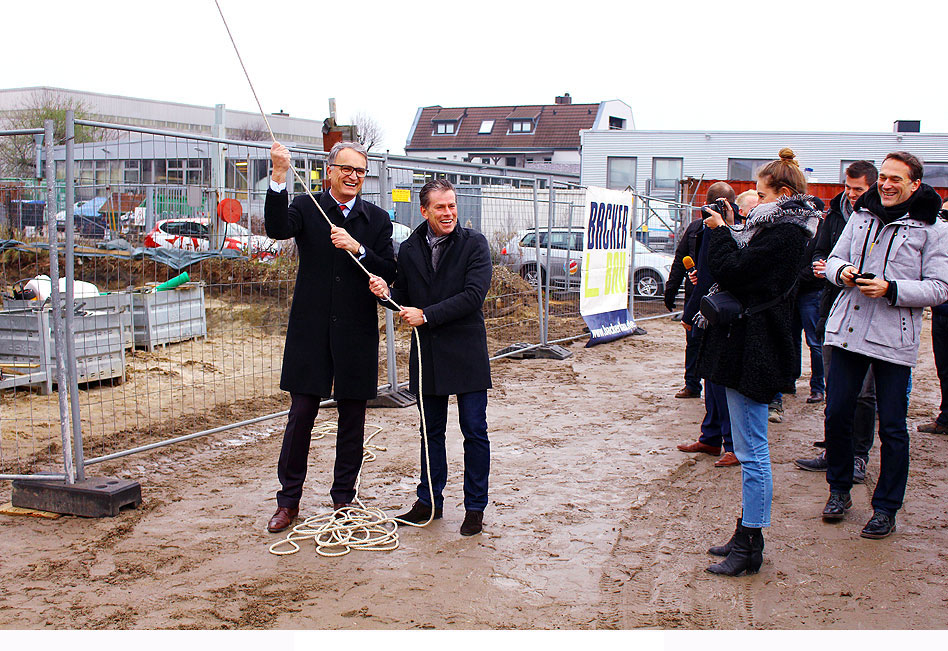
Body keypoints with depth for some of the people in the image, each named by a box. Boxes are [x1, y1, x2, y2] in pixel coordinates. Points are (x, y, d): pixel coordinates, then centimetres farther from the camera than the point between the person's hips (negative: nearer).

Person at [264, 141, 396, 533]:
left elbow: (388, 272, -2)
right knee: (300, 416, 2)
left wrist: (358, 248, -18)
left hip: (357, 334, 2)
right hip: (312, 331, -1)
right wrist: (279, 177, -28)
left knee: (352, 419, 9)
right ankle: (288, 501, 15)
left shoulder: (377, 219, 7)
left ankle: (344, 498, 23)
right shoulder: (307, 207, 3)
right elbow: (277, 229, -18)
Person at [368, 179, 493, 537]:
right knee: (431, 431, 14)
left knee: (474, 431, 2)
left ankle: (475, 506, 14)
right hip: (427, 353, 4)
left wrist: (426, 315, -18)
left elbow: (473, 295, -16)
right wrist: (386, 292, -10)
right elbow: (405, 299, 13)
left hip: (466, 352, -4)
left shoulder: (474, 244, -6)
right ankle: (429, 500, 27)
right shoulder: (409, 249, 6)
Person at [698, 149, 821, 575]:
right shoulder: (782, 229, 16)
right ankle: (746, 535, 25)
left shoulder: (783, 234, -15)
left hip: (753, 347, -11)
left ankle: (750, 548, 3)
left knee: (752, 451, -5)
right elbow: (745, 267, 18)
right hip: (745, 346, 11)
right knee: (750, 449, 15)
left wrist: (718, 232, -6)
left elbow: (734, 271, -20)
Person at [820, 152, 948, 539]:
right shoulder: (861, 216, 10)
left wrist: (890, 290, -18)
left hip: (894, 338, -4)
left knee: (892, 427, 3)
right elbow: (835, 258, 18)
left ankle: (886, 507, 15)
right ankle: (839, 490, 26)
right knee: (836, 414, 7)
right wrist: (842, 271, -6)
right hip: (848, 329, 4)